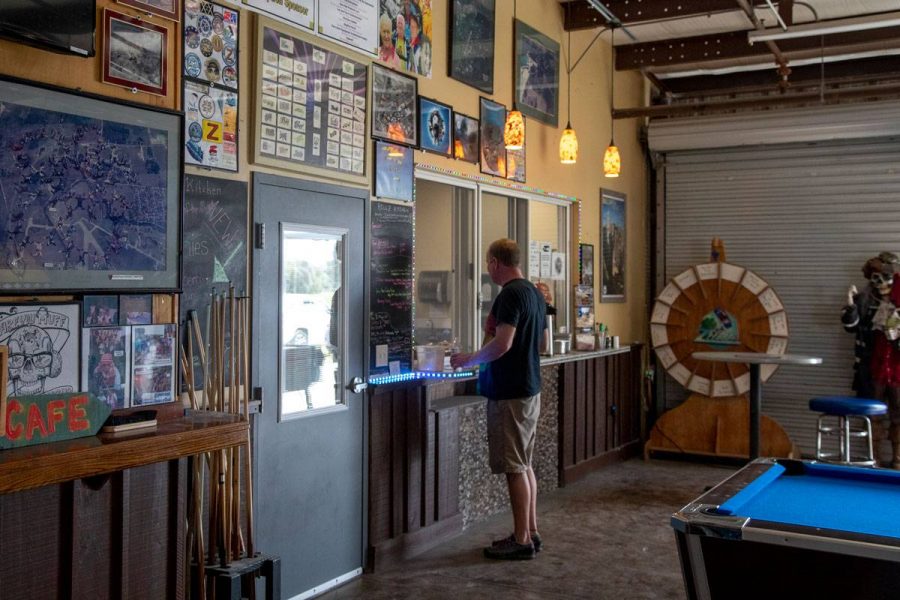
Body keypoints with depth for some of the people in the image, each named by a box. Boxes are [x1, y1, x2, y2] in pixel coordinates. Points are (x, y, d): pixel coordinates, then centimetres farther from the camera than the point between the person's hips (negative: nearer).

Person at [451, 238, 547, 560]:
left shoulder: (510, 294, -17)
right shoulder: (535, 293, 13)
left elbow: (502, 344, -26)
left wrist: (468, 359, -11)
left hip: (509, 394, -10)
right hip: (531, 388, 10)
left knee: (515, 468, -3)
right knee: (525, 464, 15)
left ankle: (522, 540, 4)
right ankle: (530, 532, 23)